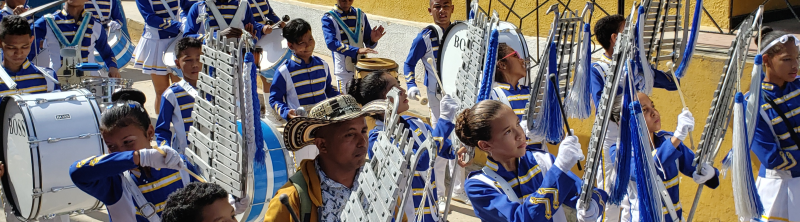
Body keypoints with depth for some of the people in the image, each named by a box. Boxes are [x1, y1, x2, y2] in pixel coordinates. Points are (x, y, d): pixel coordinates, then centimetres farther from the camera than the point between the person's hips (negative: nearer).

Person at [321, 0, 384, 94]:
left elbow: (368, 42, 10)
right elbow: (331, 43, -23)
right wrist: (357, 50, -34)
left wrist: (373, 40, -15)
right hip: (344, 71, -4)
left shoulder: (360, 15, 6)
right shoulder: (328, 18, -8)